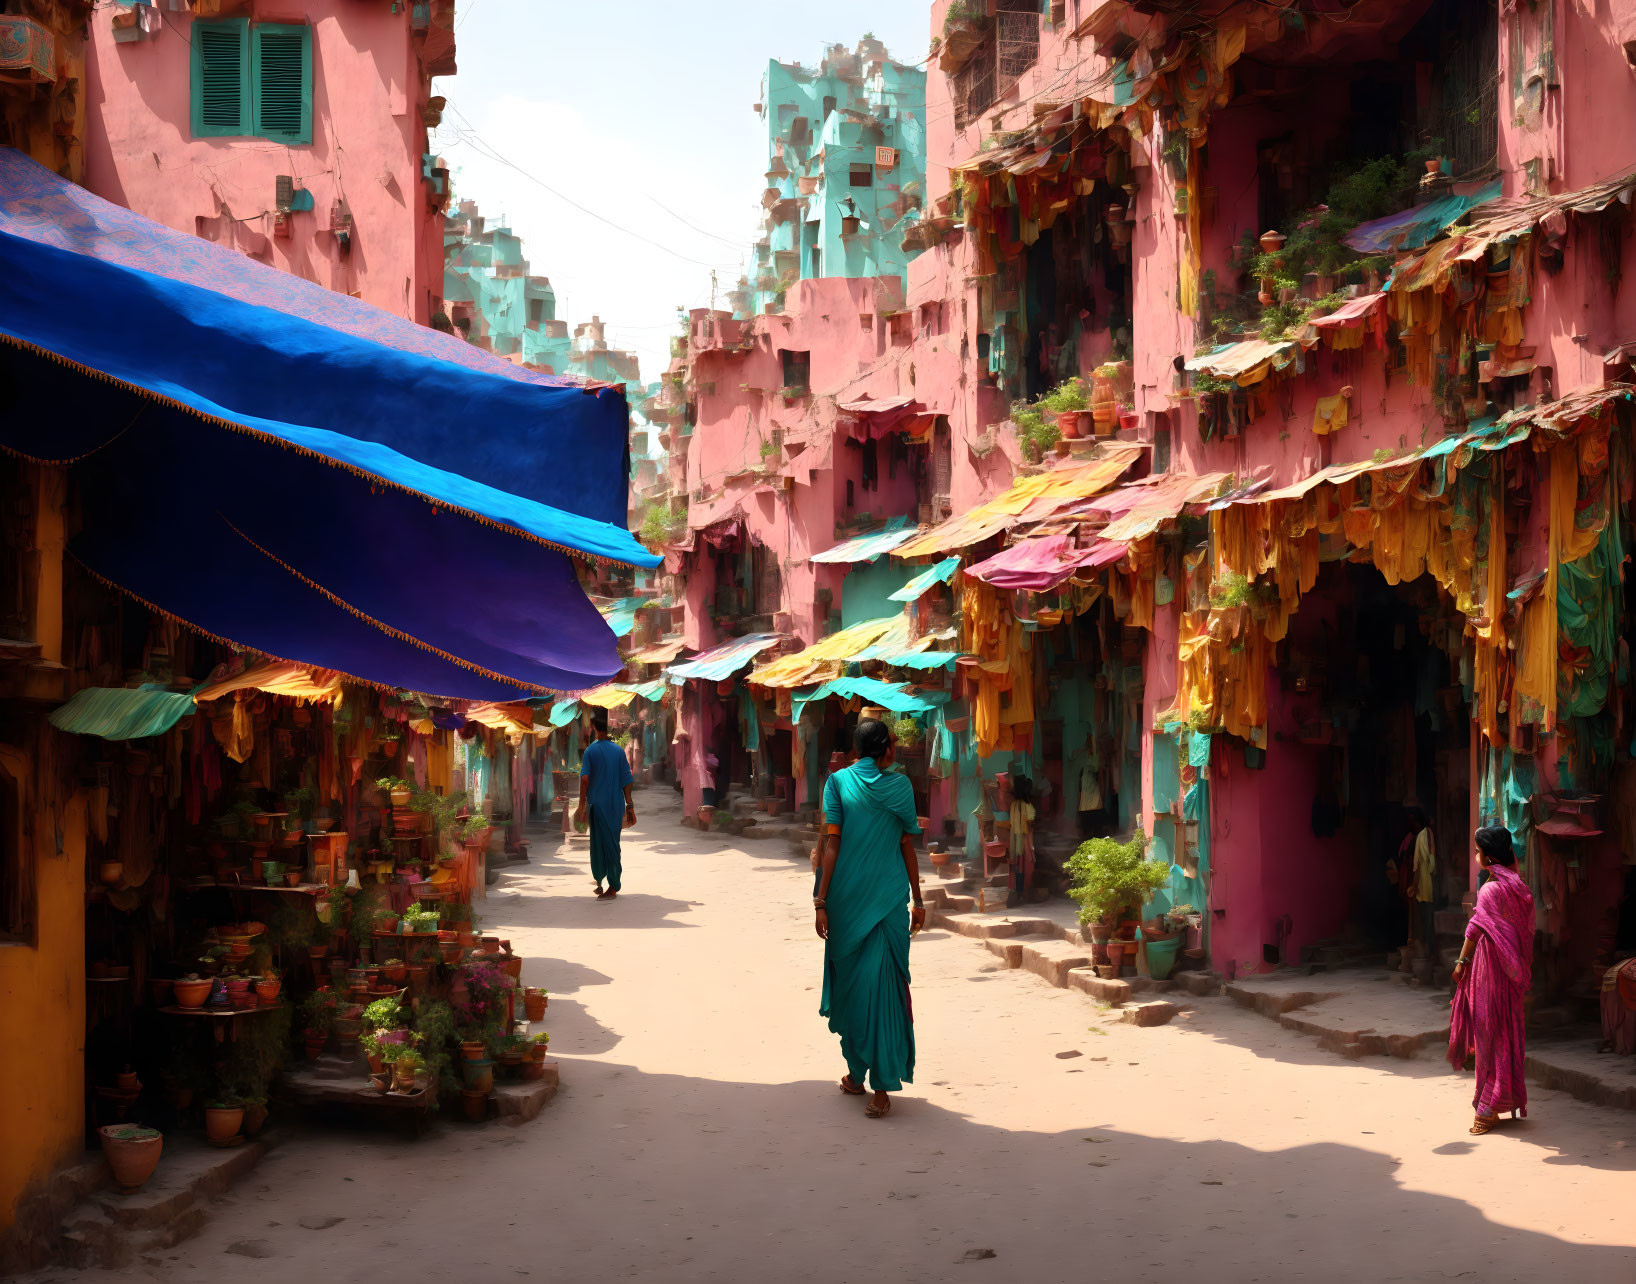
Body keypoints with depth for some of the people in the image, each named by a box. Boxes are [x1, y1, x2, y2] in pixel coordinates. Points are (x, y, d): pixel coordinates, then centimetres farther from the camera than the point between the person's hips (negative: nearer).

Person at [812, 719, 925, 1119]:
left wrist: (821, 899, -6)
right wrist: (917, 901, 12)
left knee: (850, 982, 13)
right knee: (882, 985, -1)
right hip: (890, 898, 0)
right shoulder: (900, 786, 1)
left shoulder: (838, 782, -2)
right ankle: (882, 1086, -6)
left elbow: (831, 845, -7)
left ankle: (856, 1074, 23)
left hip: (848, 898, 0)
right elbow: (908, 847, 4)